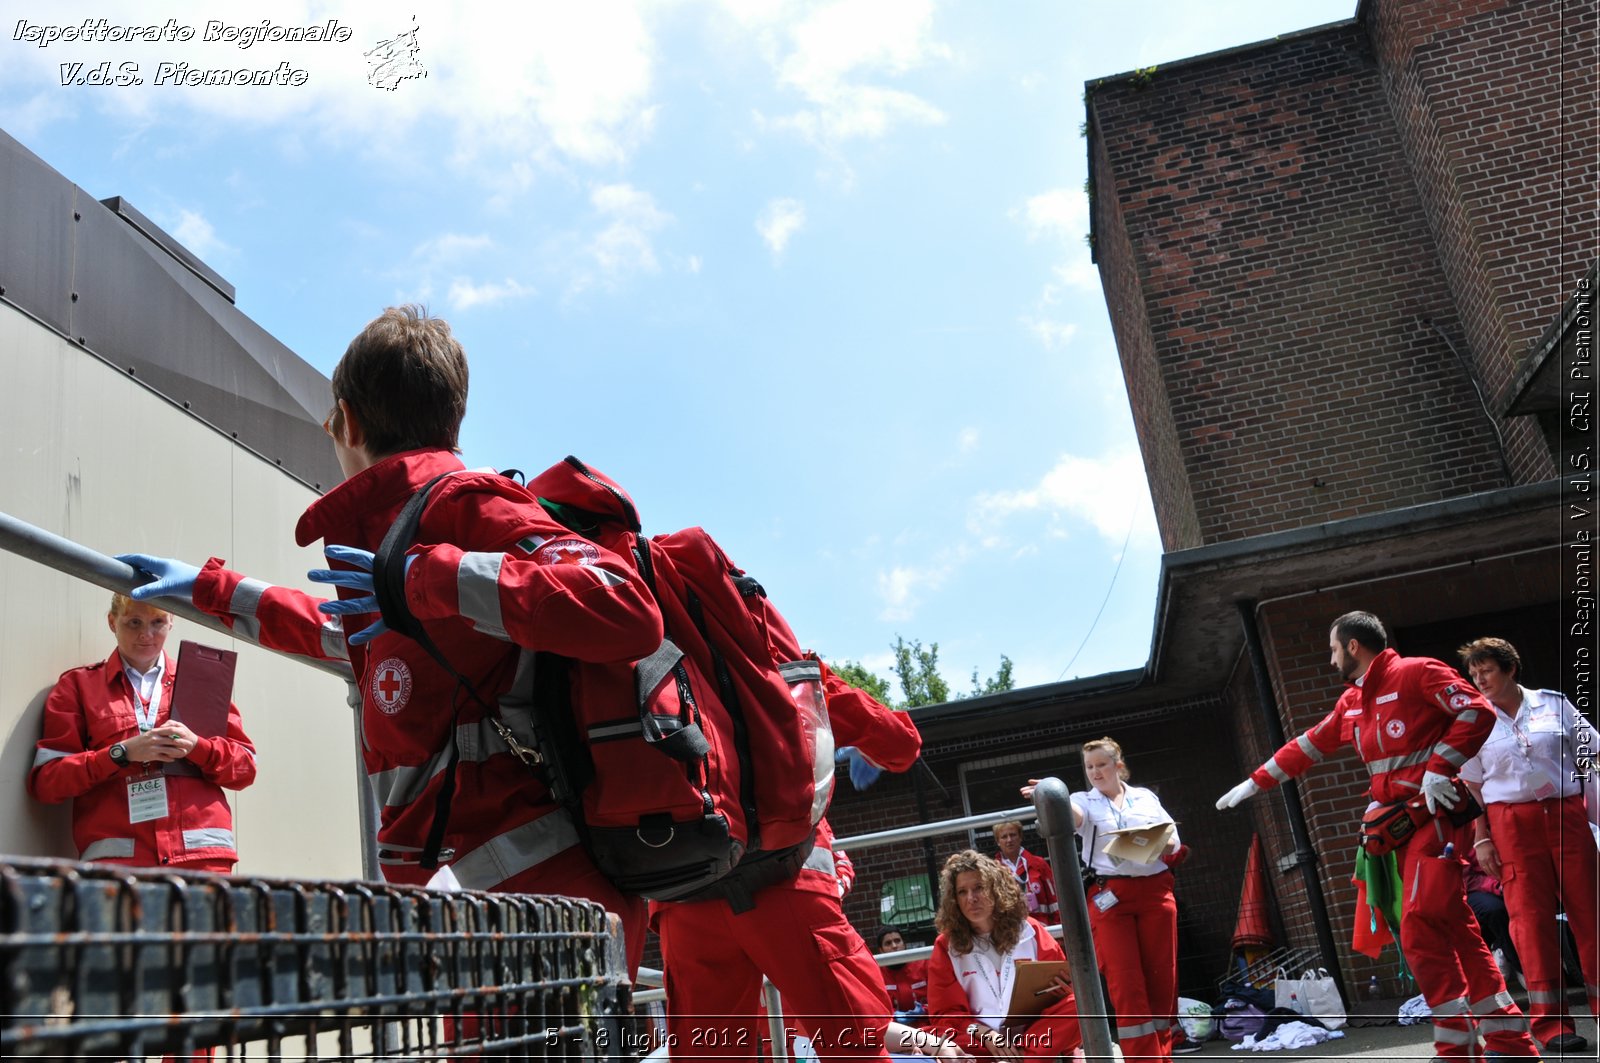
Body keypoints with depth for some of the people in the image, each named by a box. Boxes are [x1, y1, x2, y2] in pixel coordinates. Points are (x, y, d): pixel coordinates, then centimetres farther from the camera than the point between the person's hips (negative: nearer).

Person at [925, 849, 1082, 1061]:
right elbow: (945, 1014, 3)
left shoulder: (1029, 930, 8)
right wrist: (986, 1034, -15)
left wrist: (1066, 987, -11)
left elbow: (1061, 983, 15)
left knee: (1076, 1006, -28)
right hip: (980, 1043, -1)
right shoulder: (946, 946, 6)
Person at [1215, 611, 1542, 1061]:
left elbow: (1478, 712, -14)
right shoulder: (1351, 702, 17)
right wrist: (1254, 783, 23)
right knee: (1456, 932, 7)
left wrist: (1439, 769, -20)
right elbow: (1308, 746, 22)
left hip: (1435, 816, -8)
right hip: (1399, 823, 8)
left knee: (1420, 929, -15)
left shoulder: (1415, 673, -8)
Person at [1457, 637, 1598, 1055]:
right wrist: (1481, 838, -2)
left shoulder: (1553, 704, 6)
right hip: (1512, 822, -1)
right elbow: (1471, 785, 5)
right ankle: (1550, 1024, 1)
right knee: (1530, 915, -3)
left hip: (1566, 814, 1)